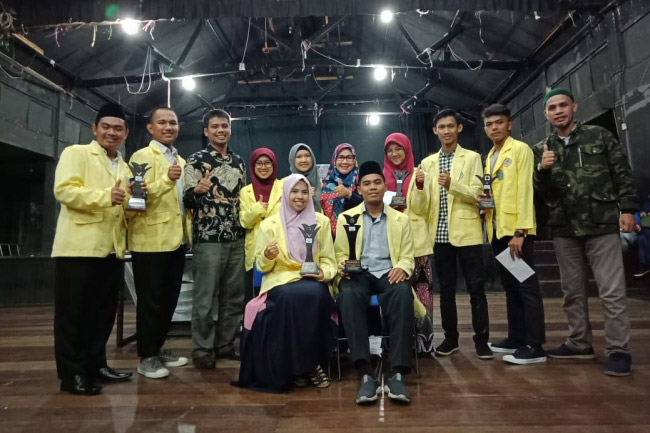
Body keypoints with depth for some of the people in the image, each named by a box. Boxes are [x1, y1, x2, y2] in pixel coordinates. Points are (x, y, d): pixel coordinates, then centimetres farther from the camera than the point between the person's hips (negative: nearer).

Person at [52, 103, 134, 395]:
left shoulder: (125, 168, 21)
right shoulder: (75, 153, 2)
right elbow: (64, 189, -13)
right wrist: (105, 196, -25)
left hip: (112, 250, 6)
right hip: (79, 246, -6)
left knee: (103, 311, 12)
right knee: (73, 313, 1)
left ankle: (96, 364, 25)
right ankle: (71, 374, 10)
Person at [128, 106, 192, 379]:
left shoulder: (181, 161, 16)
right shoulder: (141, 156, -6)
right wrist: (166, 179, -31)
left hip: (176, 239, 7)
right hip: (150, 240, -7)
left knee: (169, 299, 14)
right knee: (150, 301, 1)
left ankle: (159, 349, 27)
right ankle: (147, 357, 13)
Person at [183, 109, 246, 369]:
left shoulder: (238, 161, 13)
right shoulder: (196, 160, -3)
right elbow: (187, 202, -9)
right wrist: (196, 190, -29)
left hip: (237, 239, 6)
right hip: (208, 240, -5)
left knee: (234, 297, 11)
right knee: (205, 298, 2)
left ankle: (225, 344, 25)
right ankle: (202, 350, 15)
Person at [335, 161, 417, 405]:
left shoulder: (401, 219, 15)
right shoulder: (346, 217, 13)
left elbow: (407, 257, 11)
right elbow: (340, 254, 10)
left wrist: (402, 268, -13)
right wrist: (343, 265, -14)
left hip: (388, 274, 1)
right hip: (358, 274, 0)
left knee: (403, 293, -36)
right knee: (350, 295, -37)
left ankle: (397, 373, -36)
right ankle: (366, 374, -38)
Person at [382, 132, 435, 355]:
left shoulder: (420, 175, 6)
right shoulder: (383, 176, 11)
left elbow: (421, 209, -2)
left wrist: (420, 185, -16)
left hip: (415, 240, -1)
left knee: (420, 288, -5)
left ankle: (423, 338, 2)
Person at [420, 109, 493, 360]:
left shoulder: (472, 158, 4)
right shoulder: (427, 163, 13)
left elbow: (475, 194, -8)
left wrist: (452, 185, -24)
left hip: (466, 232, -3)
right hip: (440, 234, 3)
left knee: (476, 288, 1)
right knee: (446, 289, 10)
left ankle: (481, 339, 12)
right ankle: (450, 338, 21)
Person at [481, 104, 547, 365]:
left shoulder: (520, 149, -4)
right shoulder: (490, 157, 19)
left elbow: (525, 190, -12)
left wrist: (520, 231, -18)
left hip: (516, 229, -8)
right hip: (497, 229, 8)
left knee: (526, 285, -4)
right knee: (510, 286, 12)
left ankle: (534, 346, 2)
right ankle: (516, 338, 21)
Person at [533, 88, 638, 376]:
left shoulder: (599, 136, 5)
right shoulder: (541, 150, 9)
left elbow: (622, 173, 4)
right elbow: (540, 193, 5)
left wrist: (628, 208, -6)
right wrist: (543, 171, -13)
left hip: (601, 225, -3)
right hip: (564, 230, 3)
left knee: (612, 291, -3)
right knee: (572, 291, 11)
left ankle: (618, 350, 8)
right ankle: (579, 343, 23)